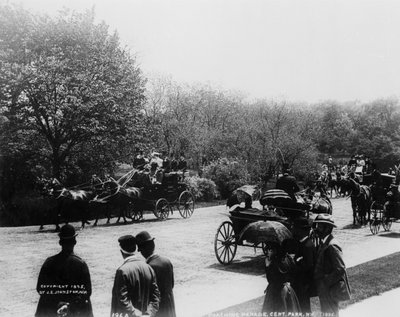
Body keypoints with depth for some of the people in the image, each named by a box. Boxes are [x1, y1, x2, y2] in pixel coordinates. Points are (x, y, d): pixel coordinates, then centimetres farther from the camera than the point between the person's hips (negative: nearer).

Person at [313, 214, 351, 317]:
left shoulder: (332, 246, -23)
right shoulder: (323, 243, 6)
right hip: (324, 290, 9)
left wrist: (325, 283, -21)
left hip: (330, 290, -9)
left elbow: (340, 269, -25)